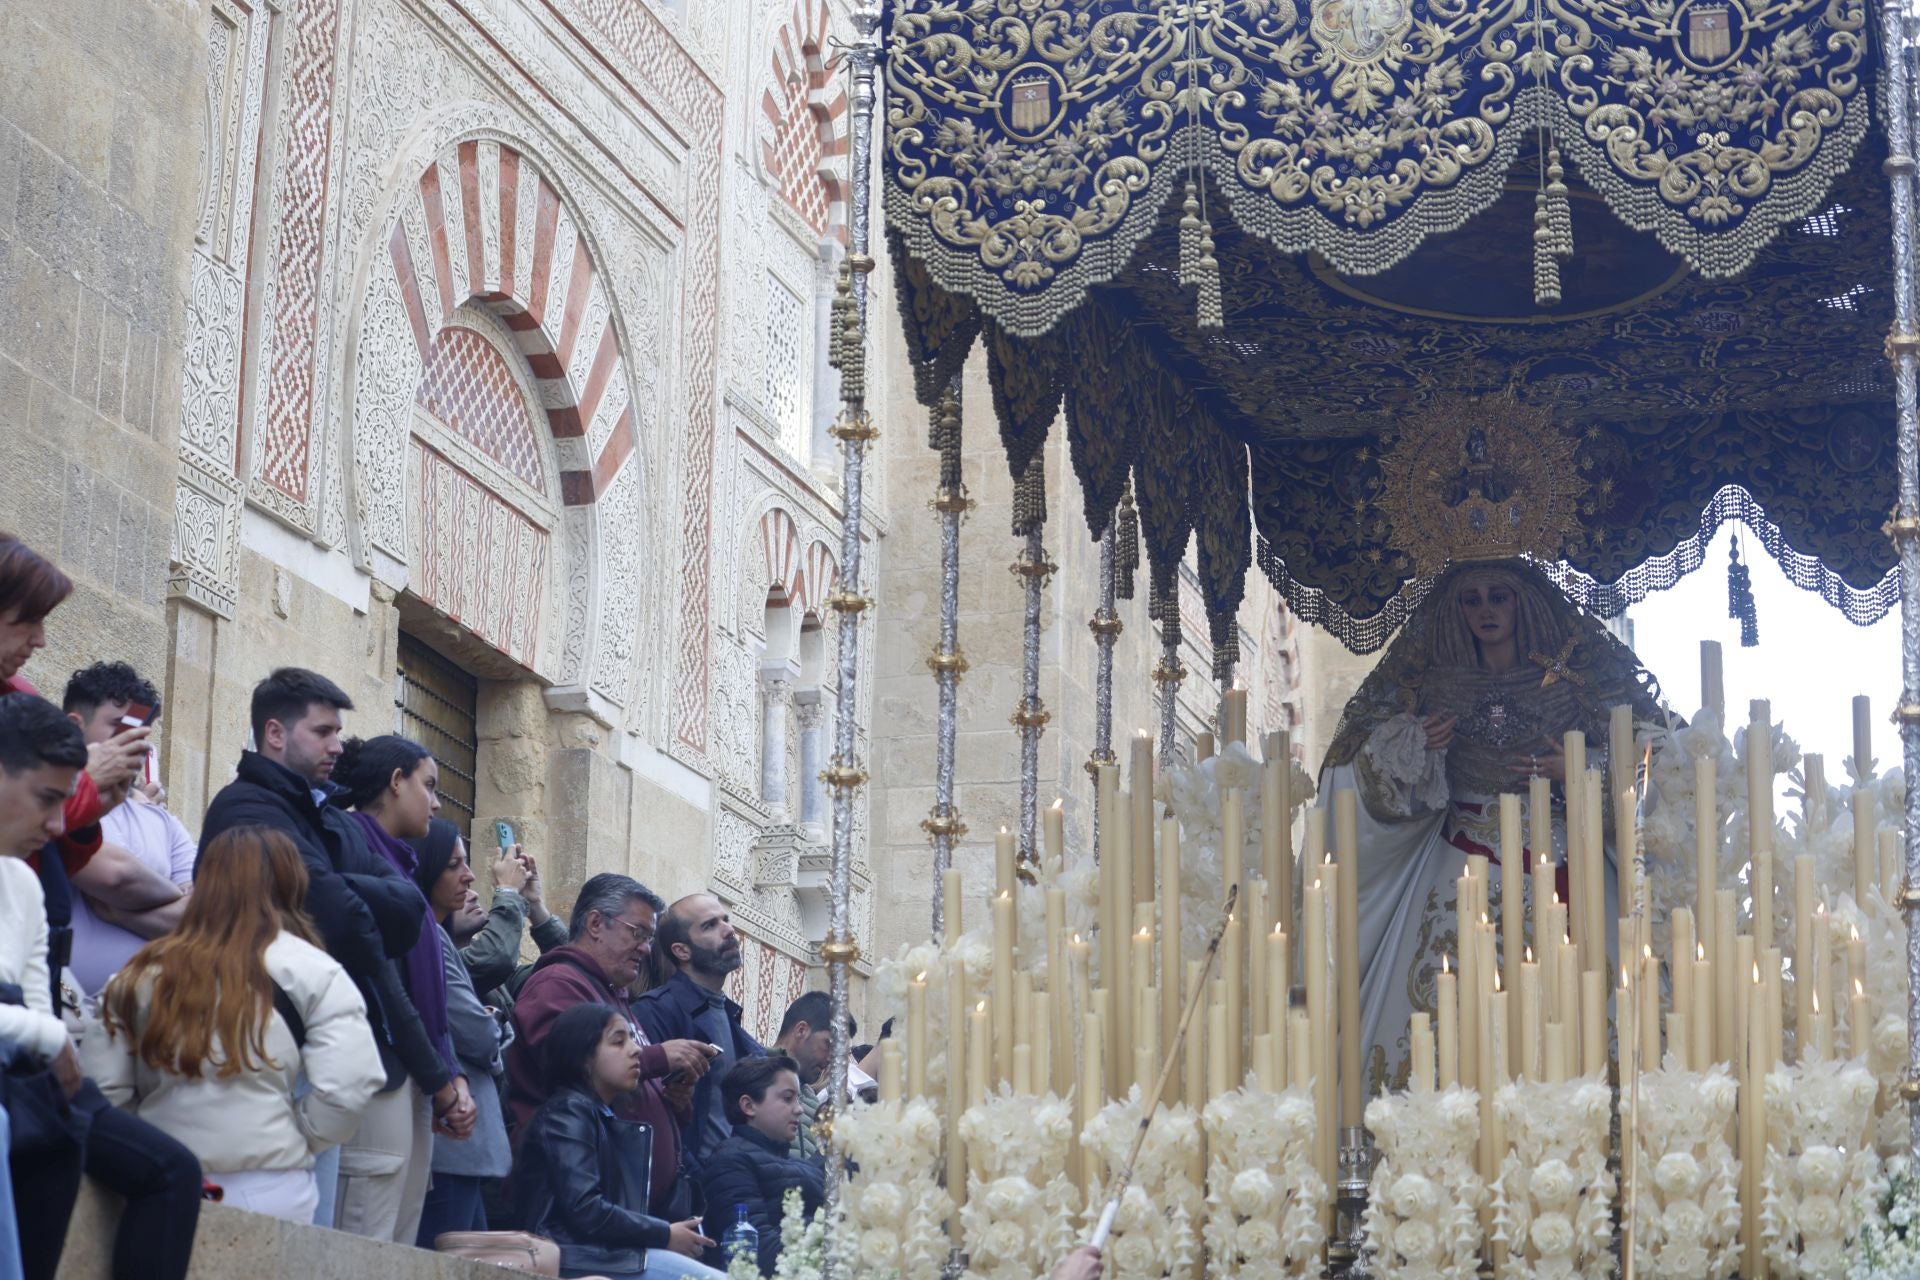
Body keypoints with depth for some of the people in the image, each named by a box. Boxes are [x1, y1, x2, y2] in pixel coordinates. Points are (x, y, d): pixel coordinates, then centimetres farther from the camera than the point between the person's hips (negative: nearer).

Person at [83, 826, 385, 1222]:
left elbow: (101, 1089, 4)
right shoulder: (312, 973, 0)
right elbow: (346, 1089, -9)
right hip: (268, 1194, -3)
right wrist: (293, 1140, 7)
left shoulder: (142, 974, 9)